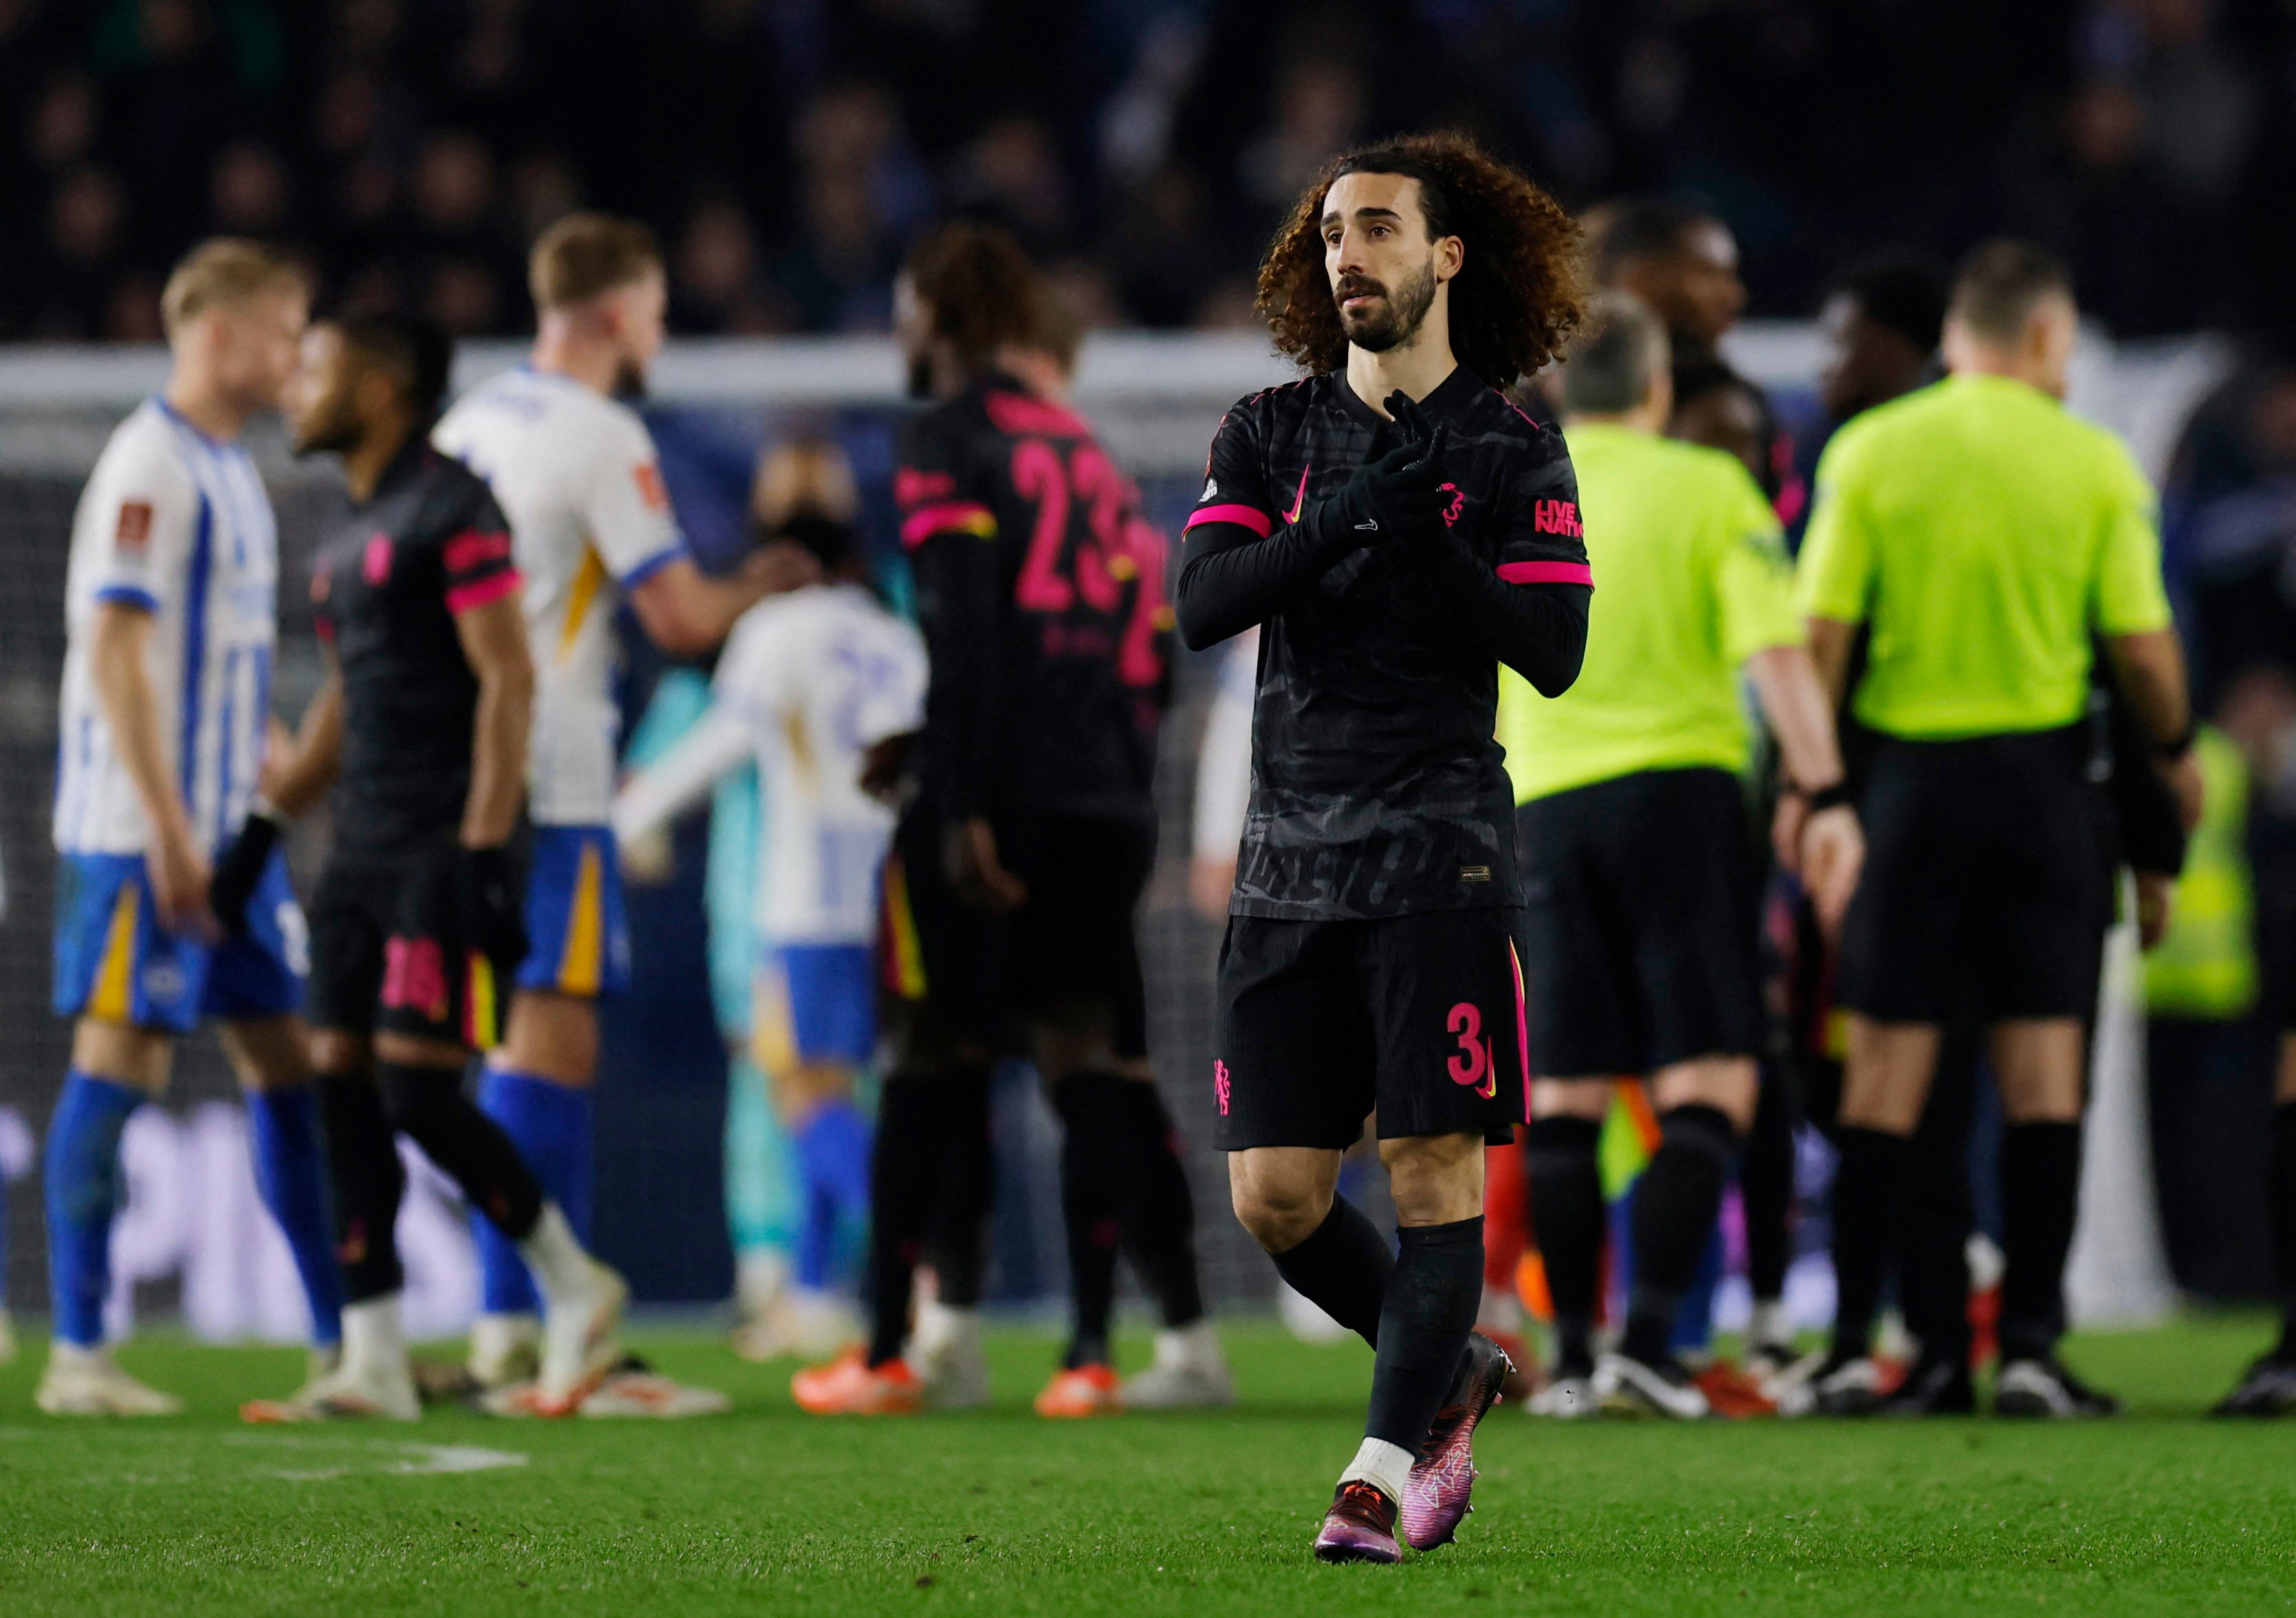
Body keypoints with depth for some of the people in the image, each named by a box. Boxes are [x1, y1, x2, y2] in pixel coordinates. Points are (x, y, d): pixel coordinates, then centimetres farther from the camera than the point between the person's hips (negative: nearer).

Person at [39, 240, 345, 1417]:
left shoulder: (229, 470, 16)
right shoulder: (150, 467, -13)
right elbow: (113, 649, -18)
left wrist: (260, 805, 20)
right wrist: (167, 830, -22)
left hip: (227, 831, 9)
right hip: (142, 833, -9)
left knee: (286, 1064, 9)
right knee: (119, 1065, -6)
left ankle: (340, 1344, 13)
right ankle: (77, 1356, -2)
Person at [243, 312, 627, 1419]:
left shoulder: (448, 512, -10)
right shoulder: (349, 535, 18)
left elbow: (507, 680, -15)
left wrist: (483, 849, -20)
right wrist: (266, 820, 23)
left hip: (439, 846, -9)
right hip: (363, 850, 9)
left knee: (418, 1093, -12)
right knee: (344, 1088, 3)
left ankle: (575, 1288, 5)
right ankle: (372, 1363, 4)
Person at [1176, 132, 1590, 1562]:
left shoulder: (1512, 450, 3)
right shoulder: (1272, 433, 12)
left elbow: (1555, 653, -5)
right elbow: (1202, 603, -2)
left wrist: (1434, 550, -18)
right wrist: (1340, 526, -16)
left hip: (1438, 852, -3)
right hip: (1290, 855, 3)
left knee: (1434, 1165, -9)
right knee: (1274, 1192, 1)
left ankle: (1388, 1466, -6)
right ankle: (1448, 1371, 23)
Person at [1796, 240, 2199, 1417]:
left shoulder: (1869, 452, -1)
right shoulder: (2094, 462, -2)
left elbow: (1822, 633, -5)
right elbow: (2142, 650, -2)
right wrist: (2175, 752, 16)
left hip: (1906, 762, 1)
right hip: (2039, 769, -1)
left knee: (1885, 1067, 4)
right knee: (2042, 1064, 4)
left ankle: (1852, 1351, 1)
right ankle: (2030, 1350, 0)